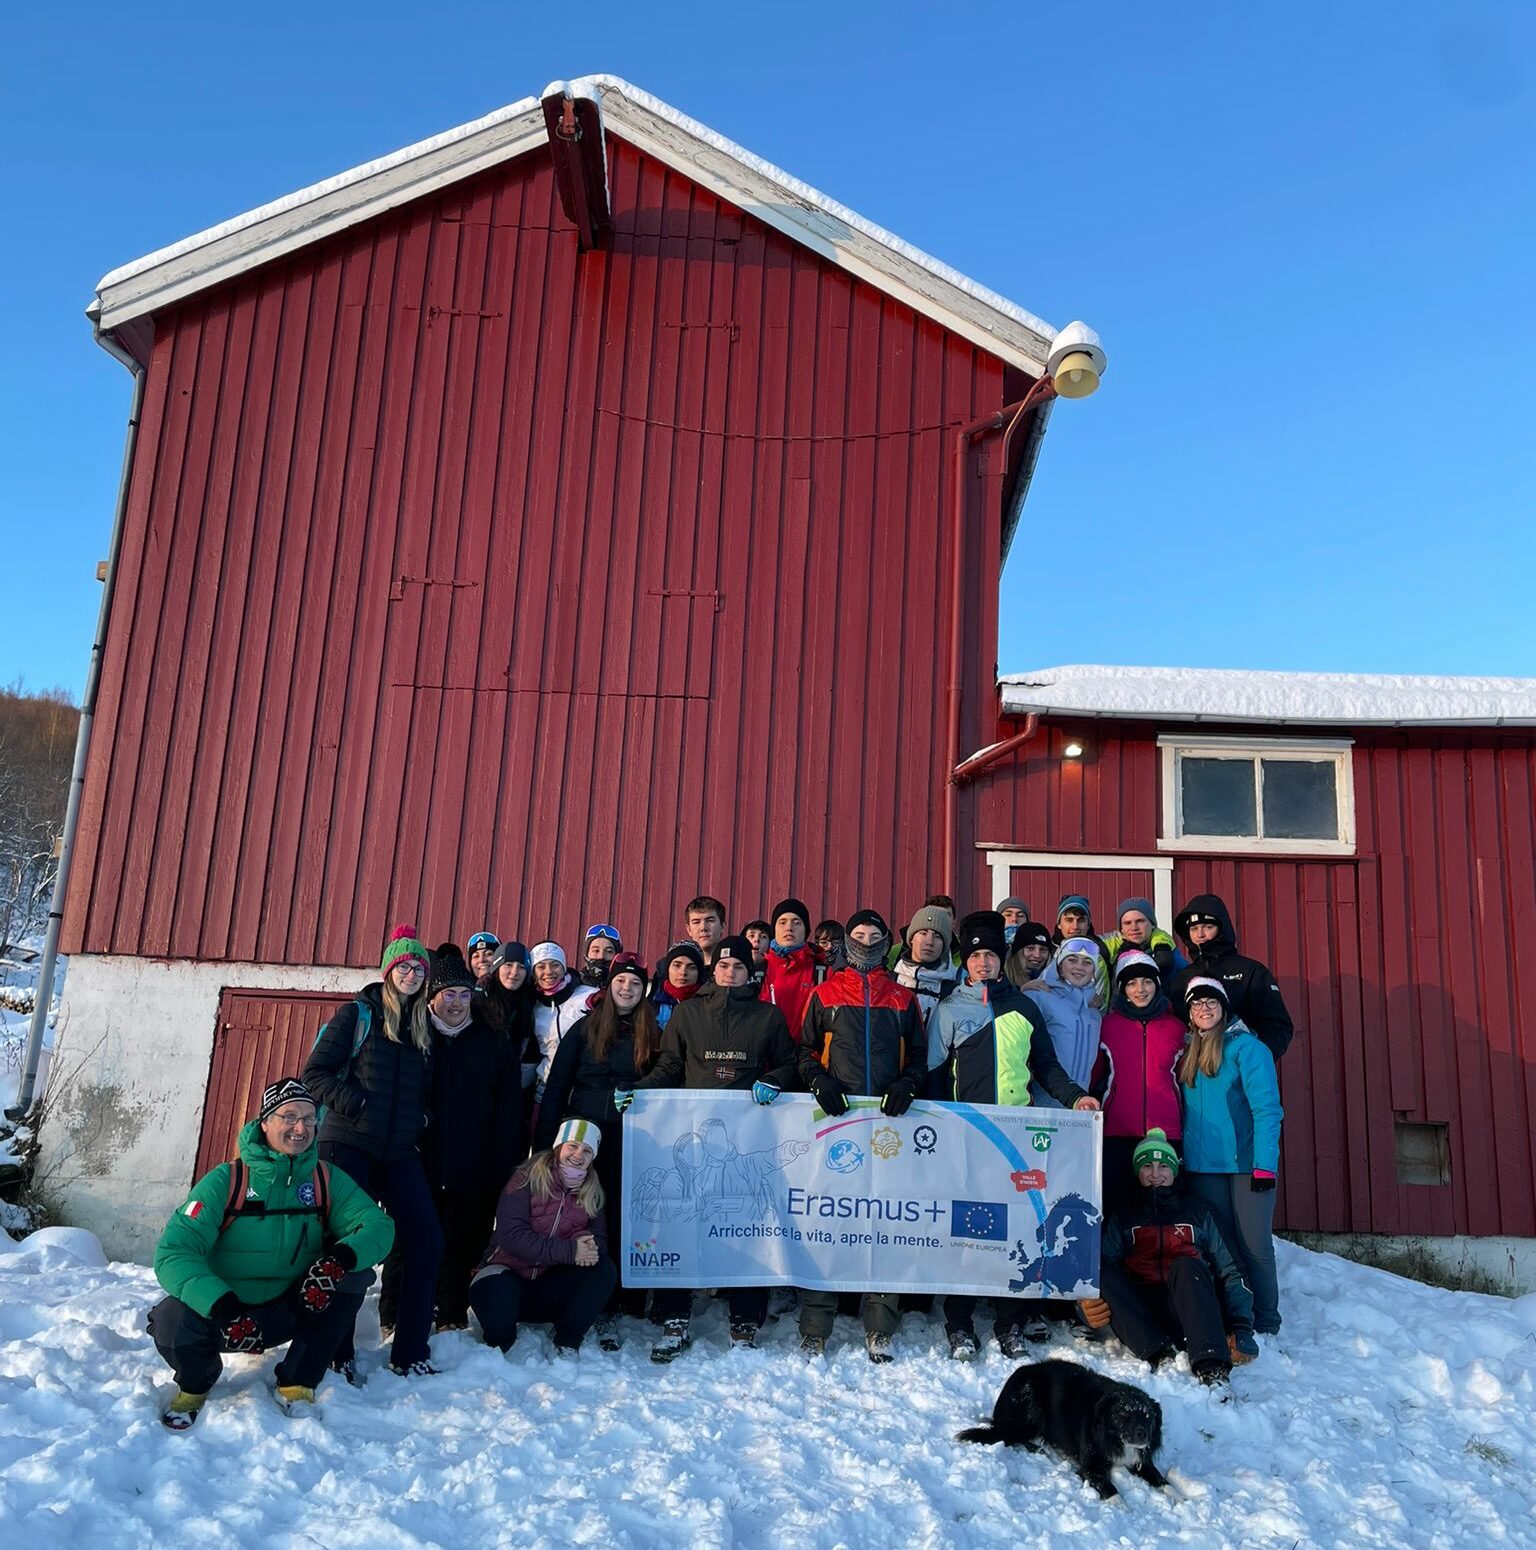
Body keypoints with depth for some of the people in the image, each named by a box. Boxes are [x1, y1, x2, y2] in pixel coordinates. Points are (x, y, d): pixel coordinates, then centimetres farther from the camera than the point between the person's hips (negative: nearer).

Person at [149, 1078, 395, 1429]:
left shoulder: (327, 1181, -6)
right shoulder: (226, 1180, -15)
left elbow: (378, 1225, -14)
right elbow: (173, 1252, -22)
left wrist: (339, 1260, -37)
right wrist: (224, 1308, -38)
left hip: (292, 1310, 2)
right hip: (223, 1309, -2)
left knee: (353, 1277, -21)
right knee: (172, 1320, -32)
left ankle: (296, 1383, -3)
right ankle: (195, 1384, 5)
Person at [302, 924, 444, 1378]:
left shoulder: (426, 1026, 13)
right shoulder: (358, 1014, 0)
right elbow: (314, 1073, -4)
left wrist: (420, 1119, 3)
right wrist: (356, 1104, -13)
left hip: (400, 1152, 4)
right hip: (349, 1145, -4)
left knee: (427, 1240, -3)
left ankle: (410, 1352, 9)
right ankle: (336, 1351, 11)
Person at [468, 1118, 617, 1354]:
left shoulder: (591, 1191, 3)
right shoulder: (528, 1179, -13)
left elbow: (600, 1238, -3)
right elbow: (511, 1235, -23)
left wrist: (590, 1245, -30)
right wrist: (568, 1250, -30)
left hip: (552, 1286, 4)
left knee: (605, 1270, -20)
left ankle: (568, 1344, -4)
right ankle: (498, 1343, 5)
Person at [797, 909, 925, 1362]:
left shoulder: (902, 997, 15)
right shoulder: (825, 993, 11)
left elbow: (918, 1053, 15)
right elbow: (805, 1048, 11)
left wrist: (907, 1084, -3)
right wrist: (819, 1080, -7)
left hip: (888, 1120, 1)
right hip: (835, 1116, -1)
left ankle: (879, 1330, 8)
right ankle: (814, 1330, 4)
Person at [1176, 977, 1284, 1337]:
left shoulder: (1246, 1045, -4)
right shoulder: (1188, 1052, 14)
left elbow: (1267, 1108, -12)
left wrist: (1264, 1165, -19)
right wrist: (1181, 1157, 6)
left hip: (1245, 1163, -5)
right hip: (1202, 1166, 5)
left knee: (1254, 1245, -1)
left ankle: (1265, 1326, 10)